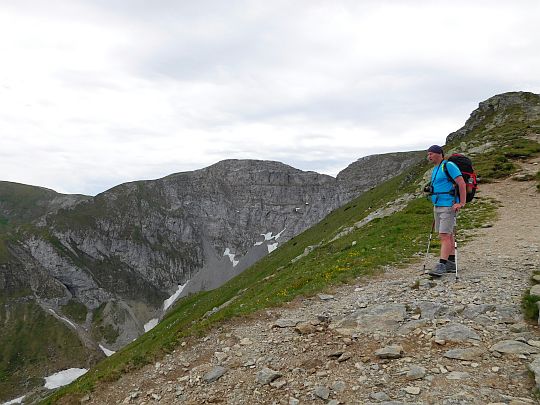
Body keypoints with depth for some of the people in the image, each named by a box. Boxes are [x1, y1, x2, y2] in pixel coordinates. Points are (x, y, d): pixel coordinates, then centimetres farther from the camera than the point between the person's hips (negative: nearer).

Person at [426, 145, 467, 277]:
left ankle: (441, 265, -15)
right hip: (437, 206, 9)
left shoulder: (449, 166, -10)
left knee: (444, 236, -13)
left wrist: (462, 203, -20)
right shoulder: (435, 170, 17)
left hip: (448, 206, -9)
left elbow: (461, 183, -16)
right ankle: (451, 262, 19)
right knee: (448, 235, 13)